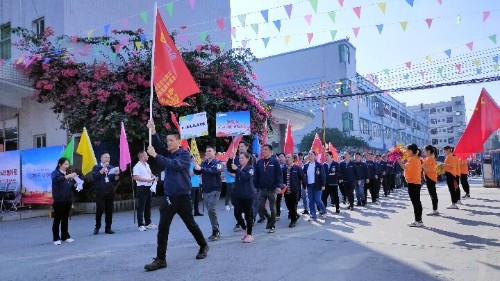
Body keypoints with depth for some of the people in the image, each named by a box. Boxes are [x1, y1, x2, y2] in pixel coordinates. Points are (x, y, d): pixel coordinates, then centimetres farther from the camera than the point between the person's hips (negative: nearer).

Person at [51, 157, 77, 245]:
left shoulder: (67, 174, 15)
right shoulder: (55, 173, -3)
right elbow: (56, 179, -27)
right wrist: (68, 176, -40)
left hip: (68, 200, 6)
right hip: (59, 200, -6)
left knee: (65, 219, 11)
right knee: (57, 219, -1)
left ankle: (65, 236, 18)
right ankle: (56, 238, 5)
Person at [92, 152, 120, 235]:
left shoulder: (111, 167, 15)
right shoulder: (96, 167, 5)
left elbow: (114, 180, 13)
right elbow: (95, 176, -13)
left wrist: (116, 174, -7)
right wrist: (103, 168, -15)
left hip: (110, 192, 4)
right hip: (100, 192, -3)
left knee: (109, 210, 4)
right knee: (99, 209, -5)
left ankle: (108, 228, 11)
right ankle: (97, 227, 13)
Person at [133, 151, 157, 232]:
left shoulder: (147, 165, 16)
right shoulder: (137, 166, -11)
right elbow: (135, 177, -20)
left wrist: (153, 177, 6)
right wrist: (147, 180, -20)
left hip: (149, 187, 8)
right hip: (142, 187, -8)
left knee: (148, 206, 14)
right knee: (141, 207, -4)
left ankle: (148, 223, 23)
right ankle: (141, 225, 1)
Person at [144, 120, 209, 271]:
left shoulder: (184, 154, -9)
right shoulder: (167, 153, 8)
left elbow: (174, 164, -26)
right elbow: (158, 147, -11)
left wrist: (155, 155, -29)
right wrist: (153, 132, -25)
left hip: (182, 197, -5)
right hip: (168, 197, 5)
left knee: (191, 225, 11)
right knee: (162, 229, -1)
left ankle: (203, 246, 33)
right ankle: (160, 259, 5)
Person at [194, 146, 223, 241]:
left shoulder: (217, 162, -7)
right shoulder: (204, 163, 10)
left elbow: (215, 170, -27)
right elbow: (197, 172, 5)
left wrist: (201, 168, -32)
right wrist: (196, 167, -16)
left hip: (214, 190, -6)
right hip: (205, 190, 6)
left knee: (212, 210, -15)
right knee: (210, 211, 11)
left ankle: (215, 231, -4)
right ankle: (216, 231, 22)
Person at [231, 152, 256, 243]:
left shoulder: (250, 168, -8)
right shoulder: (238, 167, 13)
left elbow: (246, 176, -24)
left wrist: (237, 169, -29)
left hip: (248, 195, -6)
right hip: (238, 195, 6)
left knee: (248, 215, 1)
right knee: (237, 214, 5)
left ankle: (249, 235, 12)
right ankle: (244, 229, 28)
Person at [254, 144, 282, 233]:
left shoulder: (275, 162, -6)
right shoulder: (259, 162, 4)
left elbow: (279, 175, -10)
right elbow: (256, 176, 6)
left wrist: (279, 186, -19)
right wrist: (255, 186, 2)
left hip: (272, 189, -3)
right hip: (262, 189, 4)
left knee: (272, 208, 7)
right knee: (260, 208, 4)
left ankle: (272, 225, 21)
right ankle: (269, 219, 29)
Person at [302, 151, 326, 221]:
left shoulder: (319, 165, -4)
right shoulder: (306, 166, 7)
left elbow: (323, 175, -5)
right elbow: (304, 177, 9)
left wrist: (323, 185, -10)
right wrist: (304, 186, 5)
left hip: (317, 185, -4)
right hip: (309, 186, 4)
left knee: (317, 200, -6)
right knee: (311, 201, 5)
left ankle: (323, 210, 21)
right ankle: (313, 215, 12)